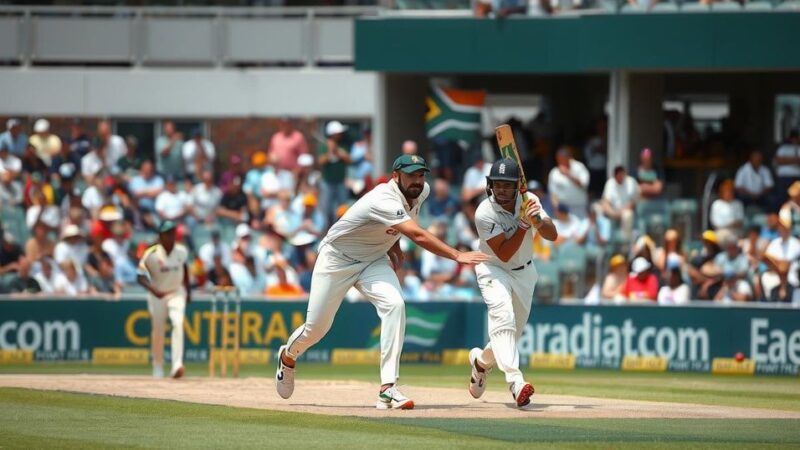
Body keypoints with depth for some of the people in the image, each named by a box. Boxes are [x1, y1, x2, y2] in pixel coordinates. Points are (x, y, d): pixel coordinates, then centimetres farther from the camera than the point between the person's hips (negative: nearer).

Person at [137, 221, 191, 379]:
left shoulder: (182, 252, -5)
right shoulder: (151, 254, -16)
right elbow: (141, 276, -14)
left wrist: (188, 291, 18)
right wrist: (154, 290, -29)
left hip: (177, 293, 1)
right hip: (157, 294, -1)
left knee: (178, 324, -21)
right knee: (157, 331, 6)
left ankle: (177, 365, -28)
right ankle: (158, 368, 25)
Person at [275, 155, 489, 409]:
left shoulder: (421, 192, -8)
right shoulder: (385, 201, -34)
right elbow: (418, 236, -46)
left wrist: (394, 247, 3)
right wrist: (457, 256, -54)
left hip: (374, 261, 6)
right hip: (337, 260, -6)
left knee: (394, 305, -22)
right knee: (316, 326, 3)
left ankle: (388, 388, -25)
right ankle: (287, 357, 40)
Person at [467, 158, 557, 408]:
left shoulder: (529, 201, -14)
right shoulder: (485, 213, -27)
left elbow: (552, 235, -20)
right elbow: (503, 254, -28)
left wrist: (538, 221, -41)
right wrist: (524, 225, -36)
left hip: (524, 272, 5)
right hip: (494, 270, -5)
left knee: (514, 330, 12)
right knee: (503, 318, -28)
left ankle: (482, 359, 42)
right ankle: (515, 381, -39)